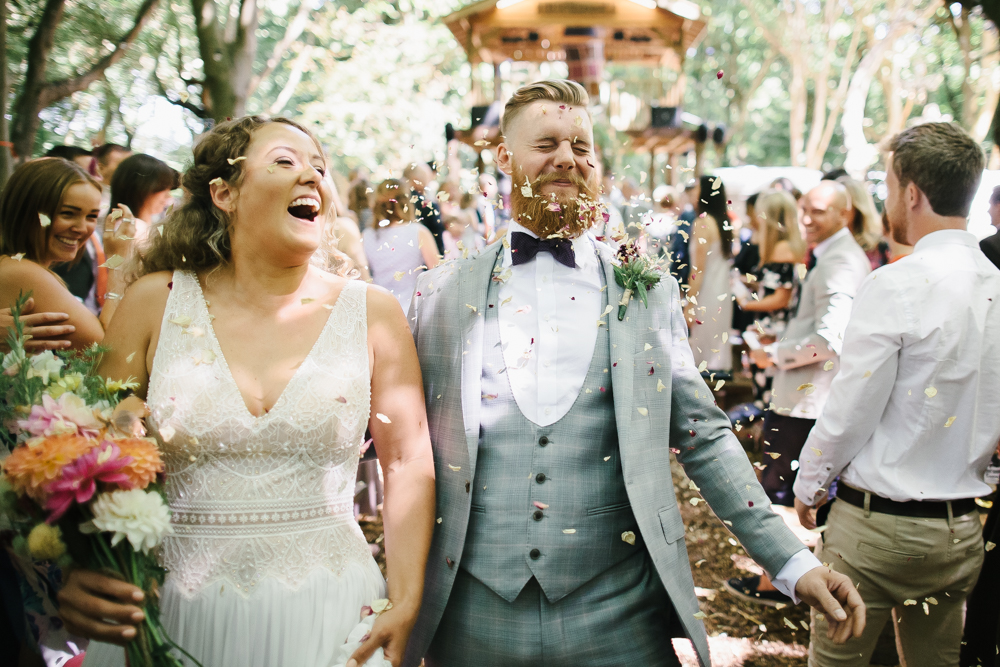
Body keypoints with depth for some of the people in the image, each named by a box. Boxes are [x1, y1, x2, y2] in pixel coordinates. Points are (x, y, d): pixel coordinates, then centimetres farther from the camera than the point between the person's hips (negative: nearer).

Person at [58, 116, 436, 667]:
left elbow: (409, 464, -2)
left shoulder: (372, 312, -1)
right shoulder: (156, 302, -1)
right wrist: (71, 573, -17)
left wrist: (405, 607, -10)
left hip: (323, 619, 0)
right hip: (172, 616, 0)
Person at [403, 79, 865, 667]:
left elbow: (703, 436, 5)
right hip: (472, 617, 1)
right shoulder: (443, 292, 3)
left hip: (617, 614, 0)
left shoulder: (650, 288, 4)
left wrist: (794, 562, 0)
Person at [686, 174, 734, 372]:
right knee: (718, 348, 12)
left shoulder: (703, 223, -13)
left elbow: (698, 269, -16)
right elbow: (726, 261, 12)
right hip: (722, 294, 8)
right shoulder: (724, 222, 10)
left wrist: (690, 306, -14)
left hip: (705, 295, -8)